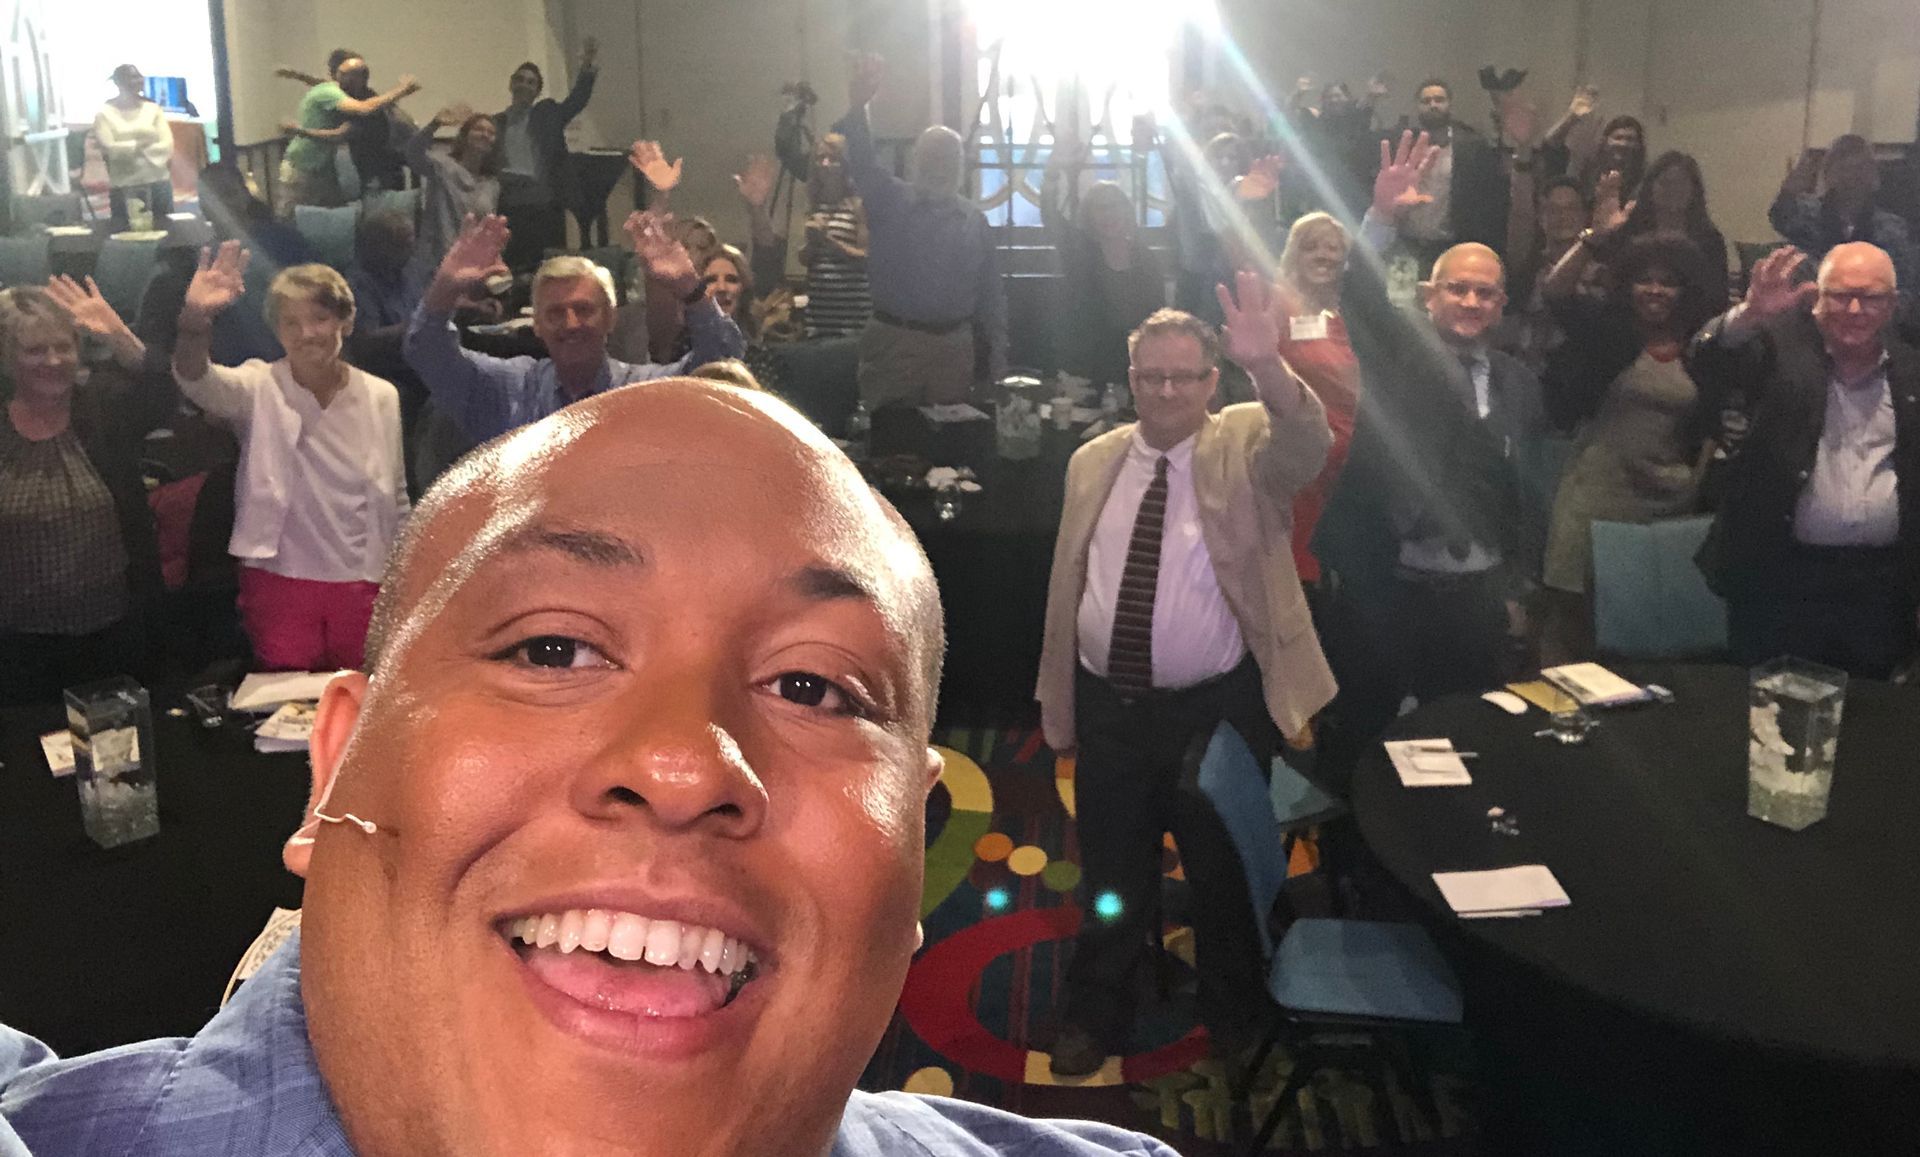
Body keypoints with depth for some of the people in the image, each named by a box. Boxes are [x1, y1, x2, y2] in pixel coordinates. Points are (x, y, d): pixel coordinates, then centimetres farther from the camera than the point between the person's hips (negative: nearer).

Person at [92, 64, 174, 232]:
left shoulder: (153, 109, 6)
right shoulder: (105, 113, 1)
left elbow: (167, 146, -4)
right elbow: (109, 149, -10)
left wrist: (129, 151, -9)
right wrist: (139, 144, -11)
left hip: (158, 182, 2)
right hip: (123, 187, -2)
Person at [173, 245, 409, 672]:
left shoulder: (381, 396, 2)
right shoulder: (260, 389, -4)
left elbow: (397, 502, 8)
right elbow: (196, 381, -27)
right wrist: (196, 320, -47)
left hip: (362, 589, 2)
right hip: (280, 585, -1)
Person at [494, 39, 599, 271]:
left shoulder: (548, 114, 12)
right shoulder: (497, 122, 14)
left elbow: (576, 100, -1)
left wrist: (587, 67, -14)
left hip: (545, 203, -1)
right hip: (509, 206, 1)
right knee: (511, 267, -2)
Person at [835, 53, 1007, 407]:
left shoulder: (975, 221, 11)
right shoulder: (890, 201, 4)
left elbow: (992, 294, 11)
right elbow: (862, 164, -16)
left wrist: (998, 360, 5)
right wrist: (857, 108, -35)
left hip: (954, 345, 2)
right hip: (893, 340, -2)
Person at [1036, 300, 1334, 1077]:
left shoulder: (1245, 447, -6)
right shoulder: (1093, 462, 5)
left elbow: (1305, 448, -30)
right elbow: (1068, 582, 9)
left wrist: (1269, 368, -50)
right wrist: (1059, 698, 11)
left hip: (1218, 707, -3)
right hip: (1108, 702, 3)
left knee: (1227, 871, 15)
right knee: (1110, 871, 17)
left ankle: (1232, 1014, 39)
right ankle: (1095, 1017, 38)